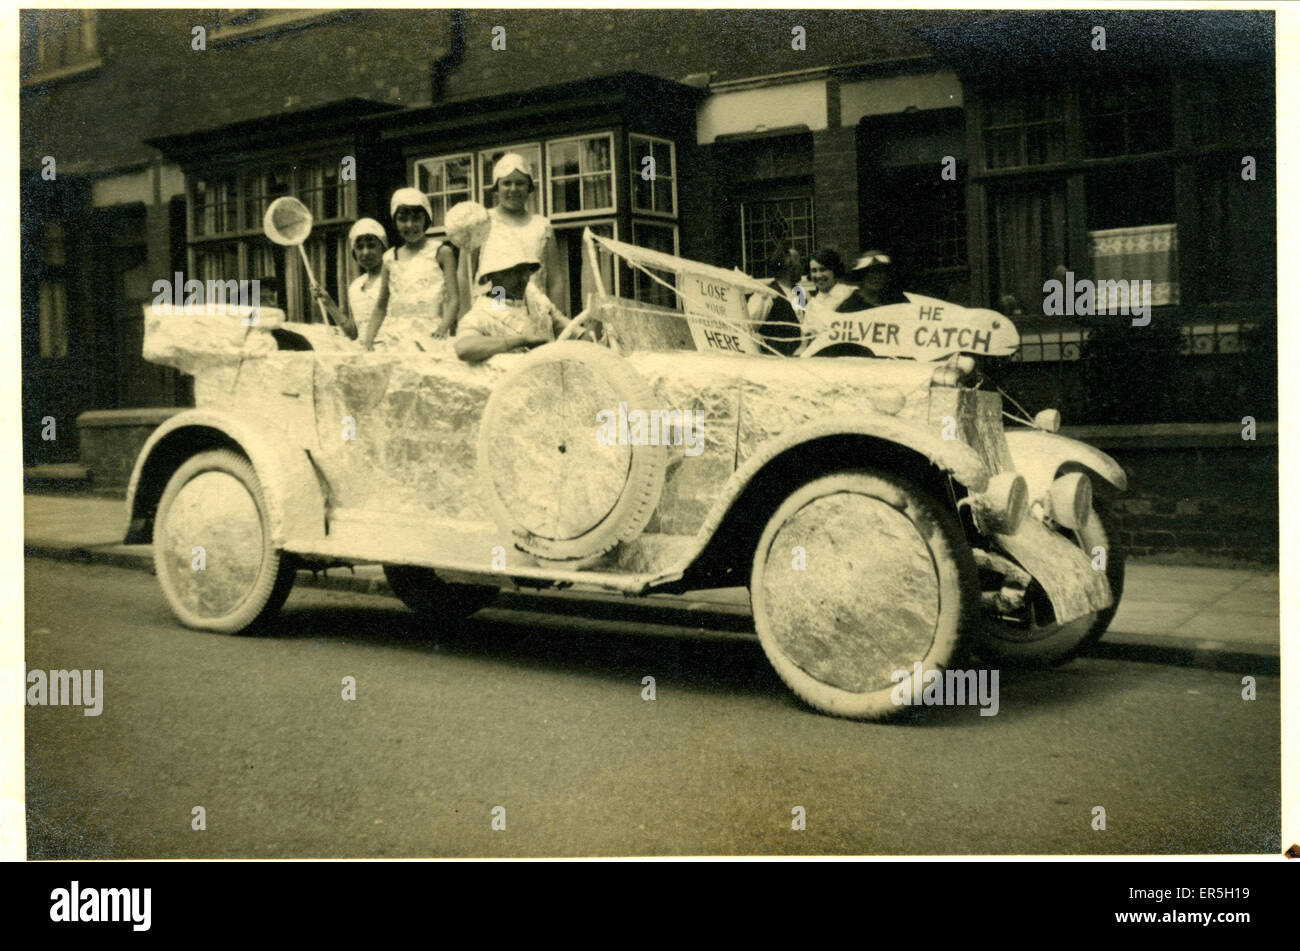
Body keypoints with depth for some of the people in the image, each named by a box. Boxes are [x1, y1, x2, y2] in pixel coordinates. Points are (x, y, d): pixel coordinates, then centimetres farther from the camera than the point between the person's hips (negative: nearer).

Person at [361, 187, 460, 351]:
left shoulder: (441, 252, 6)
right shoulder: (390, 258, 16)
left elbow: (453, 299, -2)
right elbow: (380, 307, 19)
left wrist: (441, 331, -19)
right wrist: (368, 341, 5)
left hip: (428, 332, -4)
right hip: (393, 334, 4)